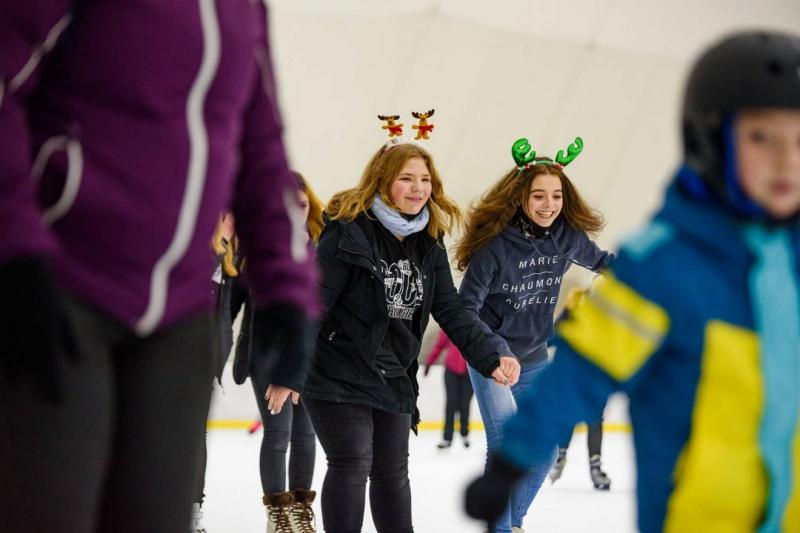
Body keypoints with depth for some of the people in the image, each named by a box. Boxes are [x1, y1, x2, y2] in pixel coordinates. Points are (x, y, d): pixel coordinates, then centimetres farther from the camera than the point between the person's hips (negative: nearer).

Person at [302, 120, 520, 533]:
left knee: (392, 473, 14)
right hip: (337, 377, -6)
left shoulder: (428, 245, 5)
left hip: (394, 380, 6)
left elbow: (450, 310, 4)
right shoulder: (348, 232, -15)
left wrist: (489, 359, -8)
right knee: (351, 466, -10)